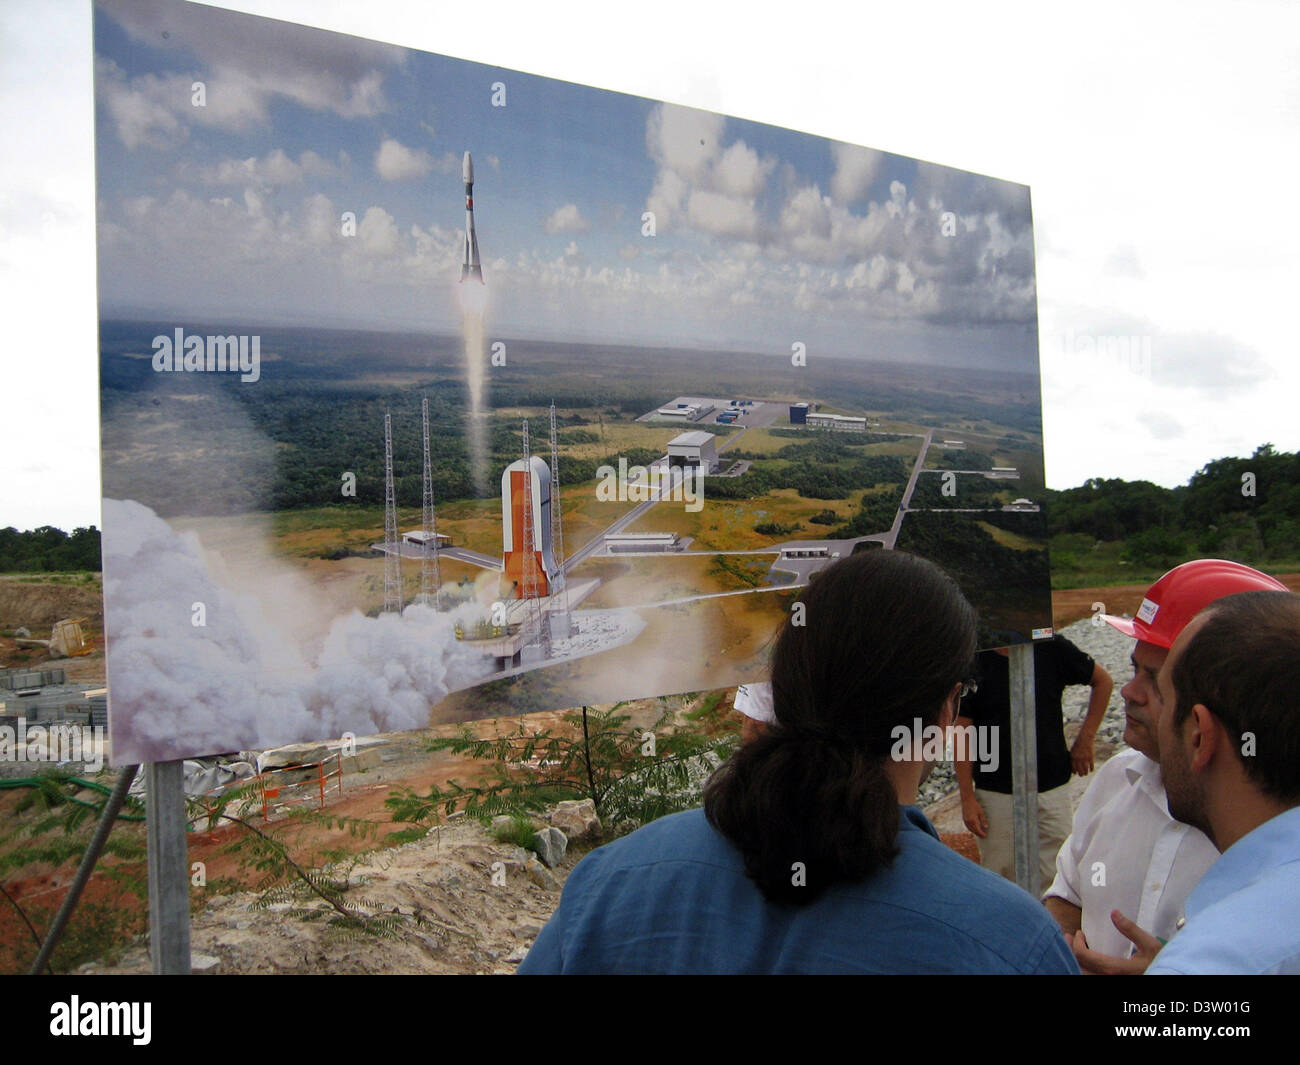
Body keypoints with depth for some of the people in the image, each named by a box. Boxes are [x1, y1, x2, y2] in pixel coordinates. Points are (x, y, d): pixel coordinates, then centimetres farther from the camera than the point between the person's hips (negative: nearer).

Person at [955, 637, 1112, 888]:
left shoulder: (1052, 648, -4)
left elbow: (1103, 681, 13)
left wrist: (1085, 740, 7)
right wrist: (967, 798, -6)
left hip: (1052, 787, 1)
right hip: (996, 792, -1)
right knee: (1000, 880, 7)